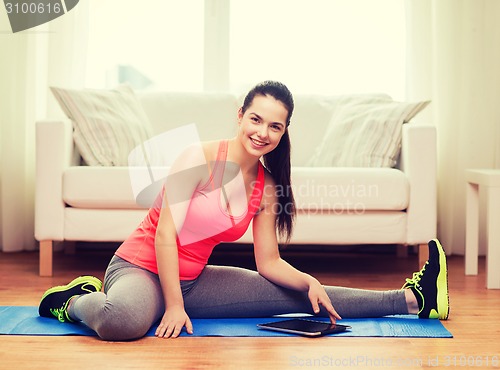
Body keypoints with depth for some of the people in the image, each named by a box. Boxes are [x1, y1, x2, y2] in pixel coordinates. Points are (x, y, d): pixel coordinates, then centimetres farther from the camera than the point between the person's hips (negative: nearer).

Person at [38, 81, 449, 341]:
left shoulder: (267, 189, 2)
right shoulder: (201, 157, -18)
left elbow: (269, 263, 6)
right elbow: (165, 232, -21)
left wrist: (310, 282, -13)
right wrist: (174, 306, -23)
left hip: (193, 279, 6)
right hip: (141, 267, -6)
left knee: (299, 295, 1)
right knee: (124, 320, -43)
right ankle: (75, 300, -9)